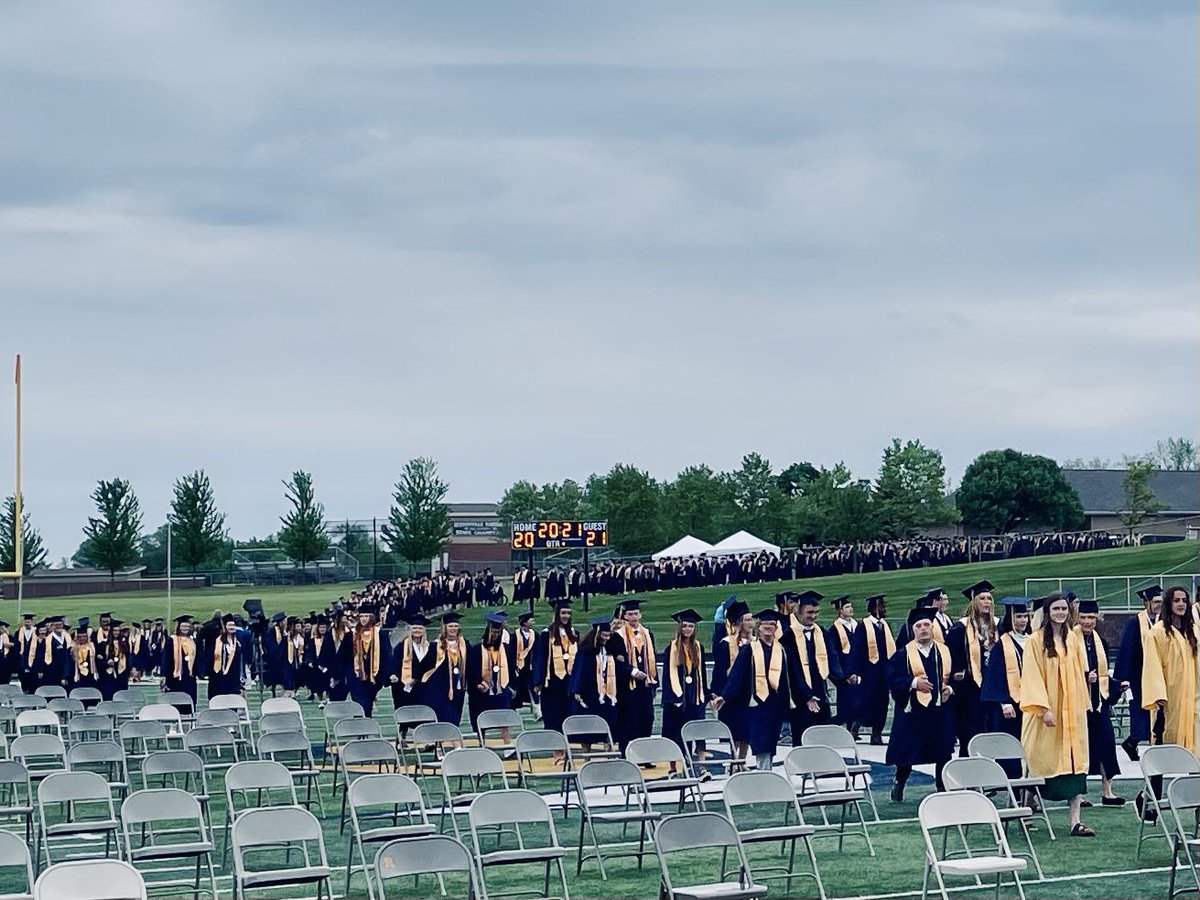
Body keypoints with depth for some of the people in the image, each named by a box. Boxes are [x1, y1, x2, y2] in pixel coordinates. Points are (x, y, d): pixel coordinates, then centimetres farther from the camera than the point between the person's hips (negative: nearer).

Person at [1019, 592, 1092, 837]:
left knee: (1074, 761, -3)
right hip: (1047, 709, -4)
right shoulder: (1036, 641, -5)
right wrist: (1044, 709, -18)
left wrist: (1082, 705, 14)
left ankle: (1075, 821, -7)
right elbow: (1033, 677, -10)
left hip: (1072, 711, 4)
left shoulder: (1074, 640, 11)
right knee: (1039, 762, -1)